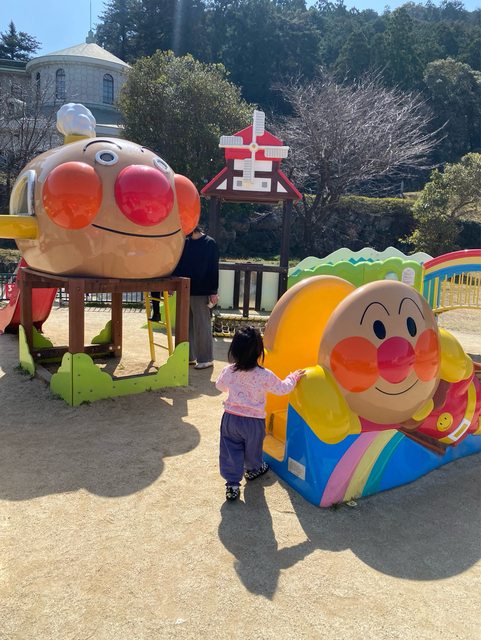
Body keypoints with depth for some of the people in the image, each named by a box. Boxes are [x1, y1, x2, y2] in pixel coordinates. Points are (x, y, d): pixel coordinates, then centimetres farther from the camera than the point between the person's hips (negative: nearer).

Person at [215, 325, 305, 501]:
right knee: (252, 449, 24)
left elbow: (220, 386, 12)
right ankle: (253, 470, 48)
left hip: (230, 418, 2)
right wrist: (293, 377, 13)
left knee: (230, 451, 11)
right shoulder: (265, 376, -19)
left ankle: (232, 484, 10)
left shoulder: (228, 371, -9)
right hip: (254, 422, -1)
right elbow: (282, 389, -4)